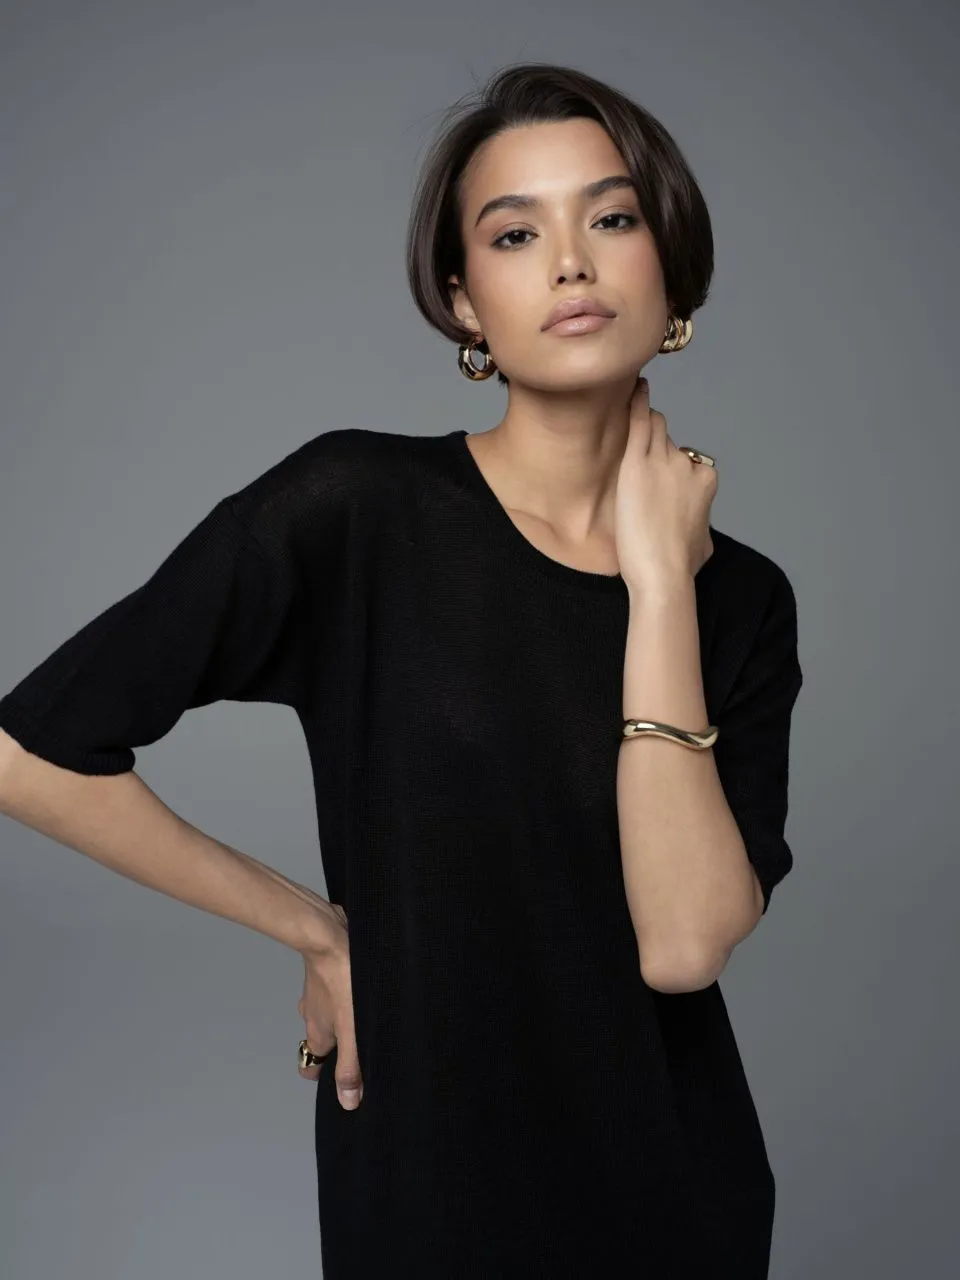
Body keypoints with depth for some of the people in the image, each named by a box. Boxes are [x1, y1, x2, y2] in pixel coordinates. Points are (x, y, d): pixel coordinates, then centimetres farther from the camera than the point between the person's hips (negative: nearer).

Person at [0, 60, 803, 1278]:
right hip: (426, 1182, -3)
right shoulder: (354, 508, -16)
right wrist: (314, 928, -9)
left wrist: (658, 581, -18)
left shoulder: (741, 597, -5)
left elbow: (683, 940, -18)